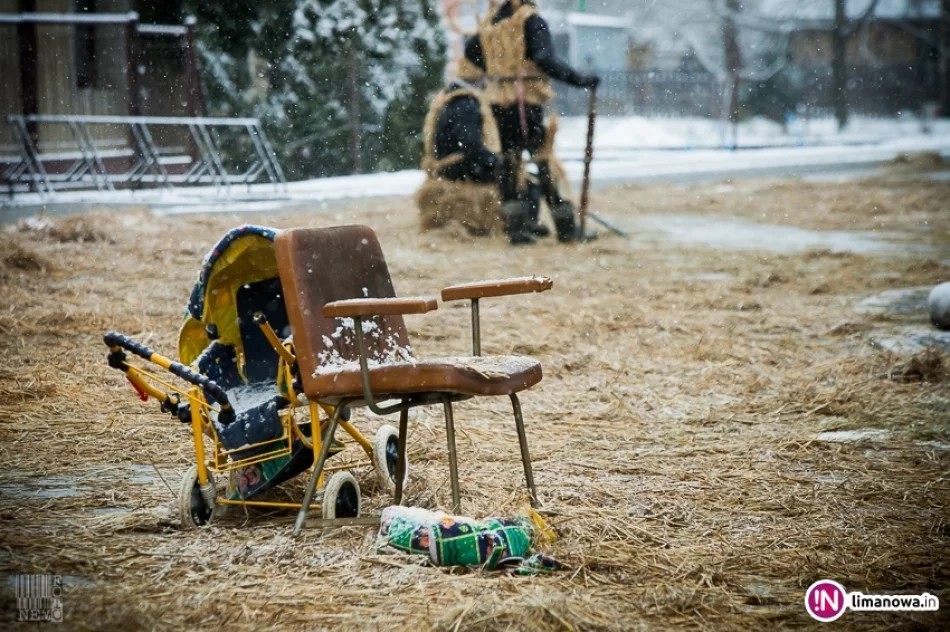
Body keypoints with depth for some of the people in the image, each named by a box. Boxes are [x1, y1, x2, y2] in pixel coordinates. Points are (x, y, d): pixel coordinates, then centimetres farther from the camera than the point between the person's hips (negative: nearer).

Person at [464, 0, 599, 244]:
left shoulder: (491, 22, 11)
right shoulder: (531, 20, -10)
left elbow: (470, 50, 25)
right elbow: (545, 59, -21)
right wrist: (579, 79, -18)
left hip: (499, 100, 6)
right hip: (526, 102, -6)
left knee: (510, 160, 10)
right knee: (544, 161, -2)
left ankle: (517, 227, 7)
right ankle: (566, 229, 1)